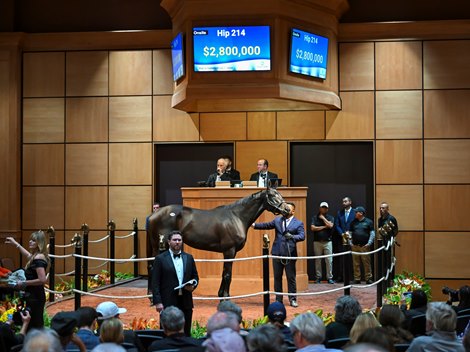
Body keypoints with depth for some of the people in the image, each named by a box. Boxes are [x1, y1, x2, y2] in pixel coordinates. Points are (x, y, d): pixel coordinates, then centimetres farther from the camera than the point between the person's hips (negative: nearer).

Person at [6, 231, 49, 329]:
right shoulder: (35, 256, 10)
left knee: (34, 326, -7)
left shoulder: (38, 258, -19)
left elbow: (43, 280, -27)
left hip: (35, 297, -10)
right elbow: (28, 255, 36)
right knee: (37, 326, 14)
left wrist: (24, 283, -17)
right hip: (33, 296, 10)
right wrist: (16, 244, 39)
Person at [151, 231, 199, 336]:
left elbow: (195, 276, 19)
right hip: (168, 302, -4)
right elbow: (155, 282, -4)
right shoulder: (160, 259, -1)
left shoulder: (189, 258, 11)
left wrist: (193, 285, -4)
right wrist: (157, 302, -12)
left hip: (186, 302, 4)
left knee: (186, 333, 7)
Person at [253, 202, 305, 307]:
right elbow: (267, 225, 20)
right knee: (277, 277, 8)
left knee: (291, 277, 1)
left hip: (290, 254, -3)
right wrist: (254, 225, 13)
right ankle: (278, 299, 17)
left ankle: (293, 299, 11)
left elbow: (302, 236, -10)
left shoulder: (298, 223, 0)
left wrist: (292, 236, -27)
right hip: (277, 253, 3)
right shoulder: (278, 220, 11)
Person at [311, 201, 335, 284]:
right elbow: (312, 228, -6)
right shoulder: (315, 217, 7)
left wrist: (323, 218, -4)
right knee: (317, 260, 4)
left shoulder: (330, 217, 8)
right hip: (317, 242, 0)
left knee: (329, 260, -4)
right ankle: (318, 277, 11)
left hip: (327, 242, 0)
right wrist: (324, 227, -5)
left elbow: (330, 225, -12)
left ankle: (329, 277, 1)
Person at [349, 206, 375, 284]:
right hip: (355, 246, 4)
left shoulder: (368, 222, 2)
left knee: (367, 263, -4)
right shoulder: (354, 222, 13)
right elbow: (350, 233, 16)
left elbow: (372, 233, 0)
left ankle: (368, 278, 0)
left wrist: (369, 243, -9)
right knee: (356, 263, 4)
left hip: (365, 246, -4)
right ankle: (357, 279, 9)